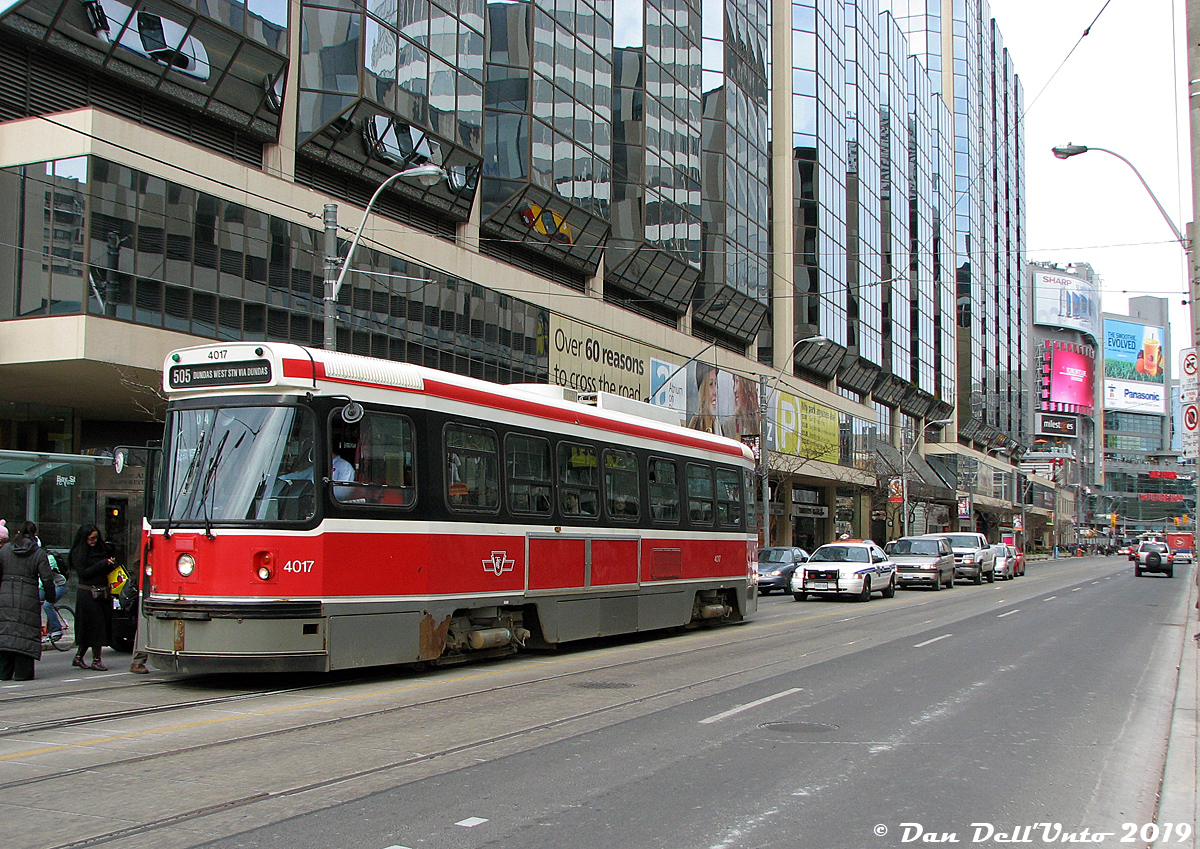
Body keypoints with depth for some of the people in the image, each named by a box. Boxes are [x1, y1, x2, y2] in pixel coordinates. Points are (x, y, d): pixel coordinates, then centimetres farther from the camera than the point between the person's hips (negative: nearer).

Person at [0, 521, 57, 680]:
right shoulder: (39, 553, -1)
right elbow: (47, 578, -4)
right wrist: (50, 597, 10)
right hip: (28, 599, -3)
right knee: (25, 635, 0)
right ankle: (22, 672, 0)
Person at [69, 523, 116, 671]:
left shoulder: (101, 549, 15)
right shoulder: (78, 553, -4)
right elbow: (84, 573, -13)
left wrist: (111, 564, -2)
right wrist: (103, 564, -16)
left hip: (101, 592, 6)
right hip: (88, 593, -6)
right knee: (95, 626, -6)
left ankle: (78, 657, 18)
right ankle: (96, 660, 1)